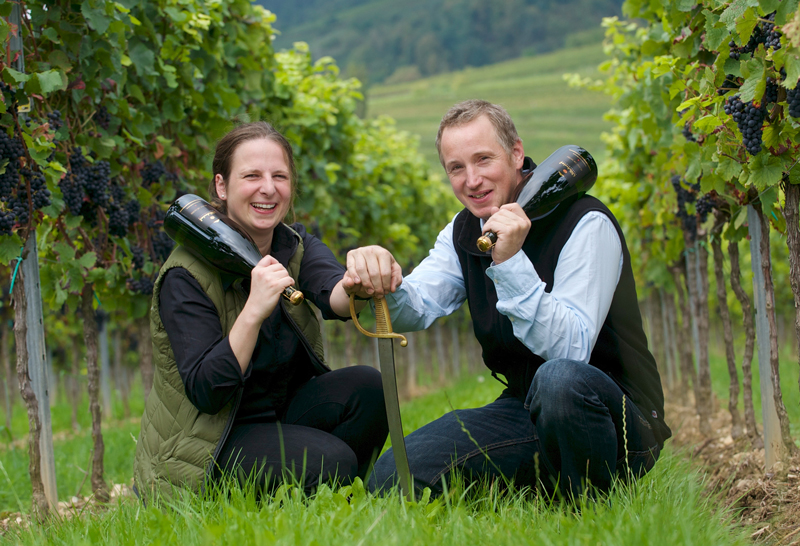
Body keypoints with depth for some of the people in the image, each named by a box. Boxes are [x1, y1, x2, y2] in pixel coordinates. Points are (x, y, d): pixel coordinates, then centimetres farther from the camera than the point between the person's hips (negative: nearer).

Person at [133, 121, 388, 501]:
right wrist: (254, 310, -37)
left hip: (279, 418, 6)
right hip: (206, 448, -6)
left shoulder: (296, 248, 0)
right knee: (328, 460, -28)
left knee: (366, 387, -18)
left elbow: (333, 295, -25)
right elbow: (205, 392, -24)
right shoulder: (186, 276, -17)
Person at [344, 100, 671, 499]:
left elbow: (571, 350, -25)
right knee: (392, 477, -11)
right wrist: (380, 284, -30)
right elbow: (415, 309, -7)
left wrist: (511, 263, -34)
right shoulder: (464, 232, 9)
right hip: (527, 411, 6)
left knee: (558, 378, -41)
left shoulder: (585, 223, -15)